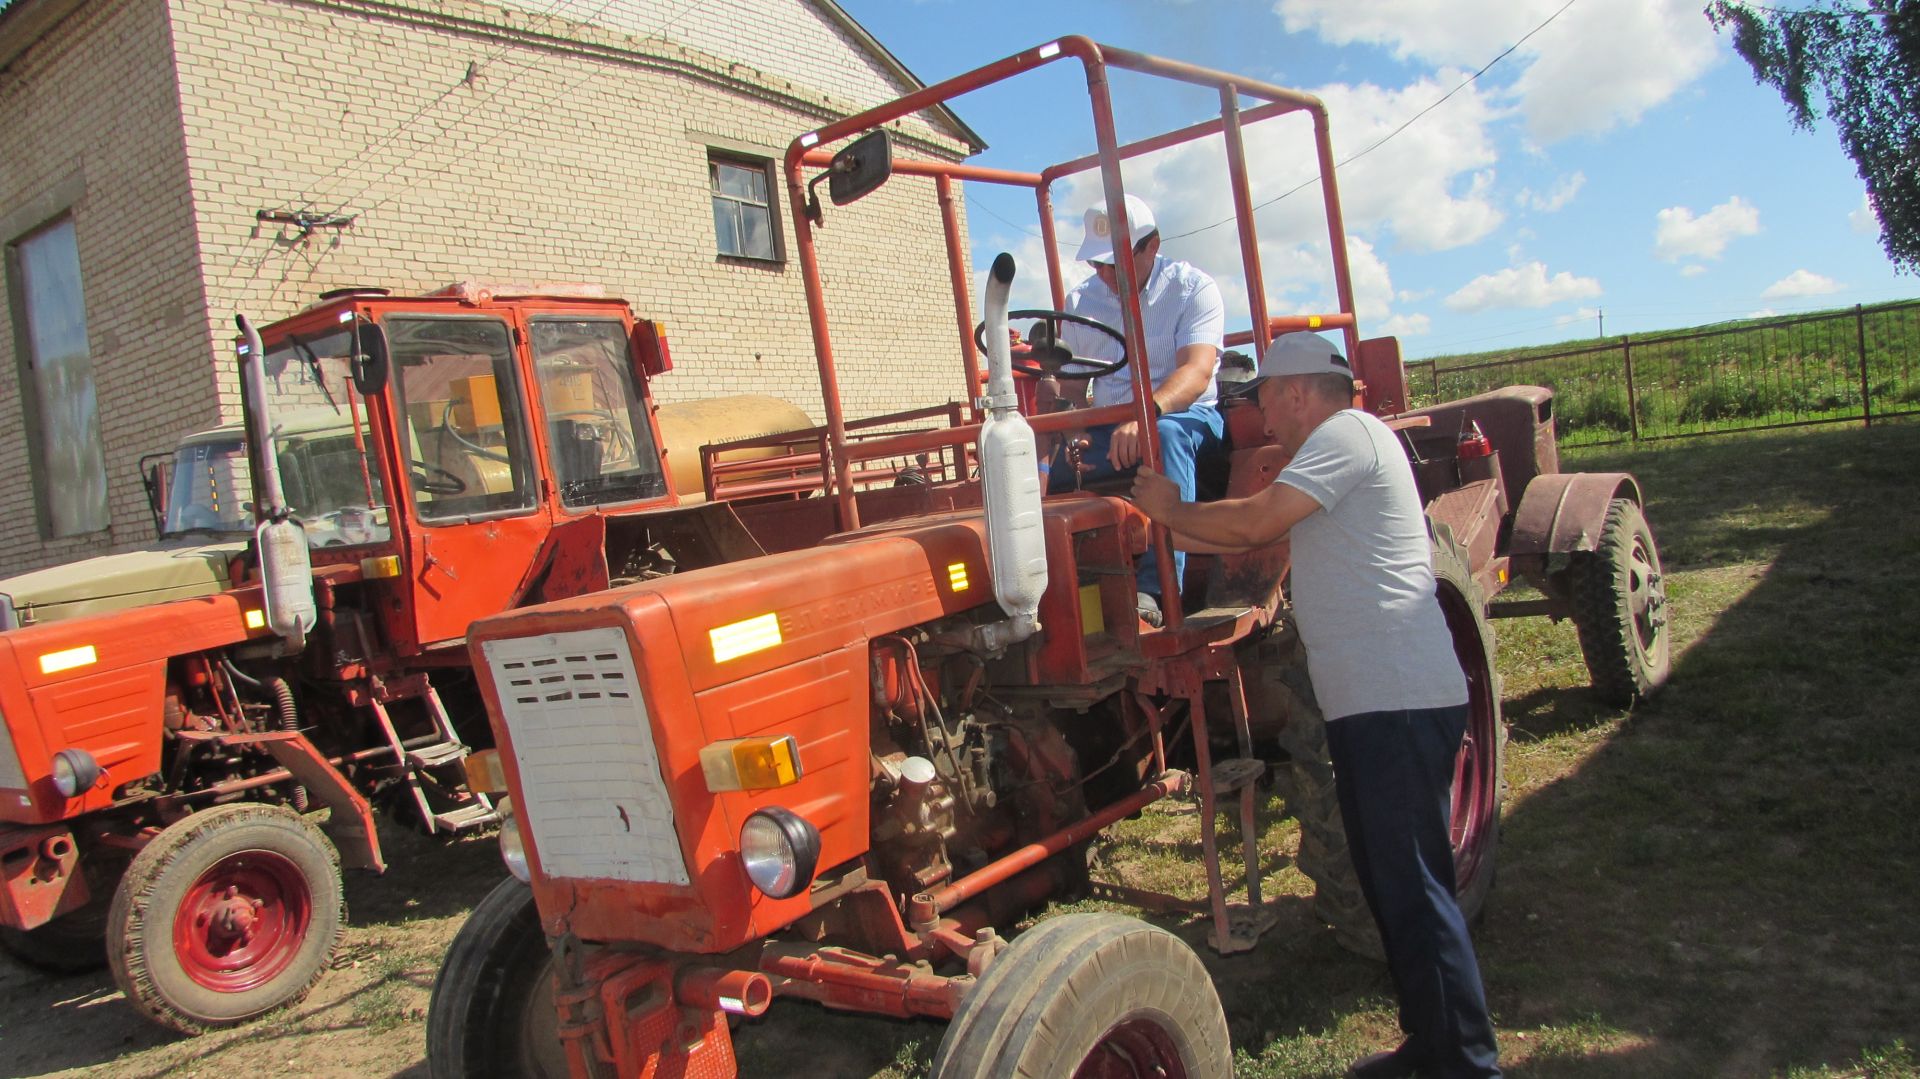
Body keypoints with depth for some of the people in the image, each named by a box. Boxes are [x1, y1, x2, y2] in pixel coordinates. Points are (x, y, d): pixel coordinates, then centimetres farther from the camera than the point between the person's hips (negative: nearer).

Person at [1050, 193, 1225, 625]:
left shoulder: (1192, 287, -5)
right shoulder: (1081, 301, 10)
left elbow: (1197, 370, -21)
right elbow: (1070, 383, 12)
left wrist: (1147, 415, -42)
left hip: (1185, 416, -4)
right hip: (1106, 428, 5)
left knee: (1168, 433, -41)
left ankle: (1155, 589, -49)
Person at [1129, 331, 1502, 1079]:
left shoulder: (1347, 433, -9)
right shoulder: (1333, 447, 23)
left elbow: (1255, 522, -17)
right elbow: (1254, 536, 20)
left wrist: (1171, 509, -3)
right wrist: (1168, 531, 15)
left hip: (1399, 701, -11)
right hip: (1370, 703, 11)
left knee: (1413, 888, -6)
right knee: (1390, 882, 16)